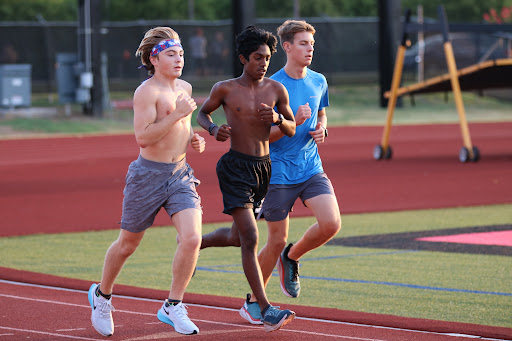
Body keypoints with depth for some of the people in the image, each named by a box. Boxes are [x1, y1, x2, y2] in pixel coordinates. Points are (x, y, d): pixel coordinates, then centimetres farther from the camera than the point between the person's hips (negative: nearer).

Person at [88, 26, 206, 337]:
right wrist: (177, 115, -25)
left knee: (192, 237, -15)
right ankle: (102, 295, 36)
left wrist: (193, 139, 8)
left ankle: (173, 306, -2)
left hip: (180, 174, 6)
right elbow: (143, 137, -23)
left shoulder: (185, 88, 10)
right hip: (149, 174, -5)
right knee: (127, 244, 10)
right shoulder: (147, 91, -14)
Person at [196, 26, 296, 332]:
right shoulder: (225, 89, -4)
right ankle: (266, 310, -17)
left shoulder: (276, 89, 3)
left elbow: (292, 130, 8)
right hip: (236, 167, -5)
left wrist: (278, 118, -14)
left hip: (264, 168, 5)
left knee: (237, 236, 19)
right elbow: (203, 113, 12)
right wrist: (213, 129, -10)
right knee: (250, 238, -15)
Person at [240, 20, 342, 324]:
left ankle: (292, 258, 15)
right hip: (279, 173, -4)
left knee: (331, 224, -16)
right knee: (277, 241, 1)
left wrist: (321, 129, 1)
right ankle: (253, 301, 23)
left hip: (312, 169, 4)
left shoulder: (319, 82, 6)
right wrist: (293, 122, -24)